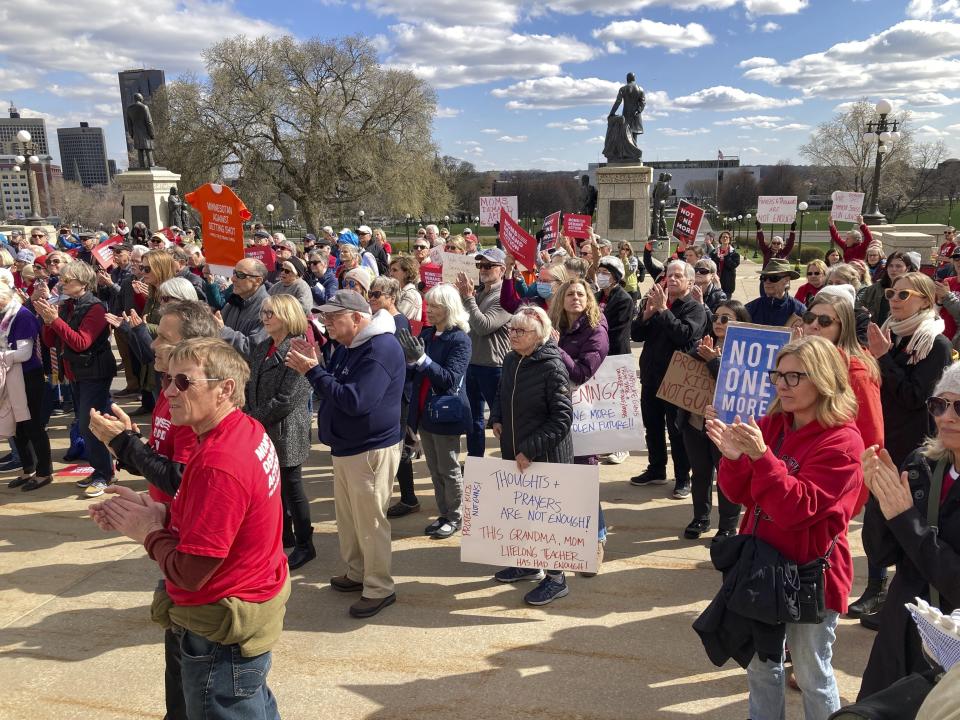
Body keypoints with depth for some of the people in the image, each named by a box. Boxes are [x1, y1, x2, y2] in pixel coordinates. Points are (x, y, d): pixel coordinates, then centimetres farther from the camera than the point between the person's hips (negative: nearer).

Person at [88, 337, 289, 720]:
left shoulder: (217, 465, -31)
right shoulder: (250, 430, -2)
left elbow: (190, 572, -27)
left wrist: (148, 532, -11)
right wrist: (161, 514, -3)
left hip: (223, 633, -9)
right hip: (257, 599, 9)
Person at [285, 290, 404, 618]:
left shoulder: (380, 348, -21)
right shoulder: (347, 346, 11)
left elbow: (354, 401, -29)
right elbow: (333, 387, 11)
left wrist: (313, 371, -23)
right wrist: (312, 365, -6)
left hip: (370, 450, -10)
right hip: (344, 446, 10)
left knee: (370, 521, 1)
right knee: (347, 516, 19)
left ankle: (380, 588, 15)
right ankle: (357, 573, 36)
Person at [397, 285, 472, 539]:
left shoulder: (460, 340, -13)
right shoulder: (425, 334, 5)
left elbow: (450, 378, -22)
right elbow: (412, 373, 7)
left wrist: (422, 358, -30)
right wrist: (409, 360, -14)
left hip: (446, 413, -6)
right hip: (424, 411, 7)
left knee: (449, 470, 7)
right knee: (434, 470, 16)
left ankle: (455, 518, 22)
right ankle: (443, 514, 30)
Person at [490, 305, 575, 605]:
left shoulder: (552, 367, -18)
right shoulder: (511, 360, 3)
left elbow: (562, 418, -21)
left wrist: (530, 450, -22)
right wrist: (496, 418, 2)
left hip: (546, 455, -7)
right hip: (513, 451, 7)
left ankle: (555, 578, 19)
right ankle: (529, 563, 37)